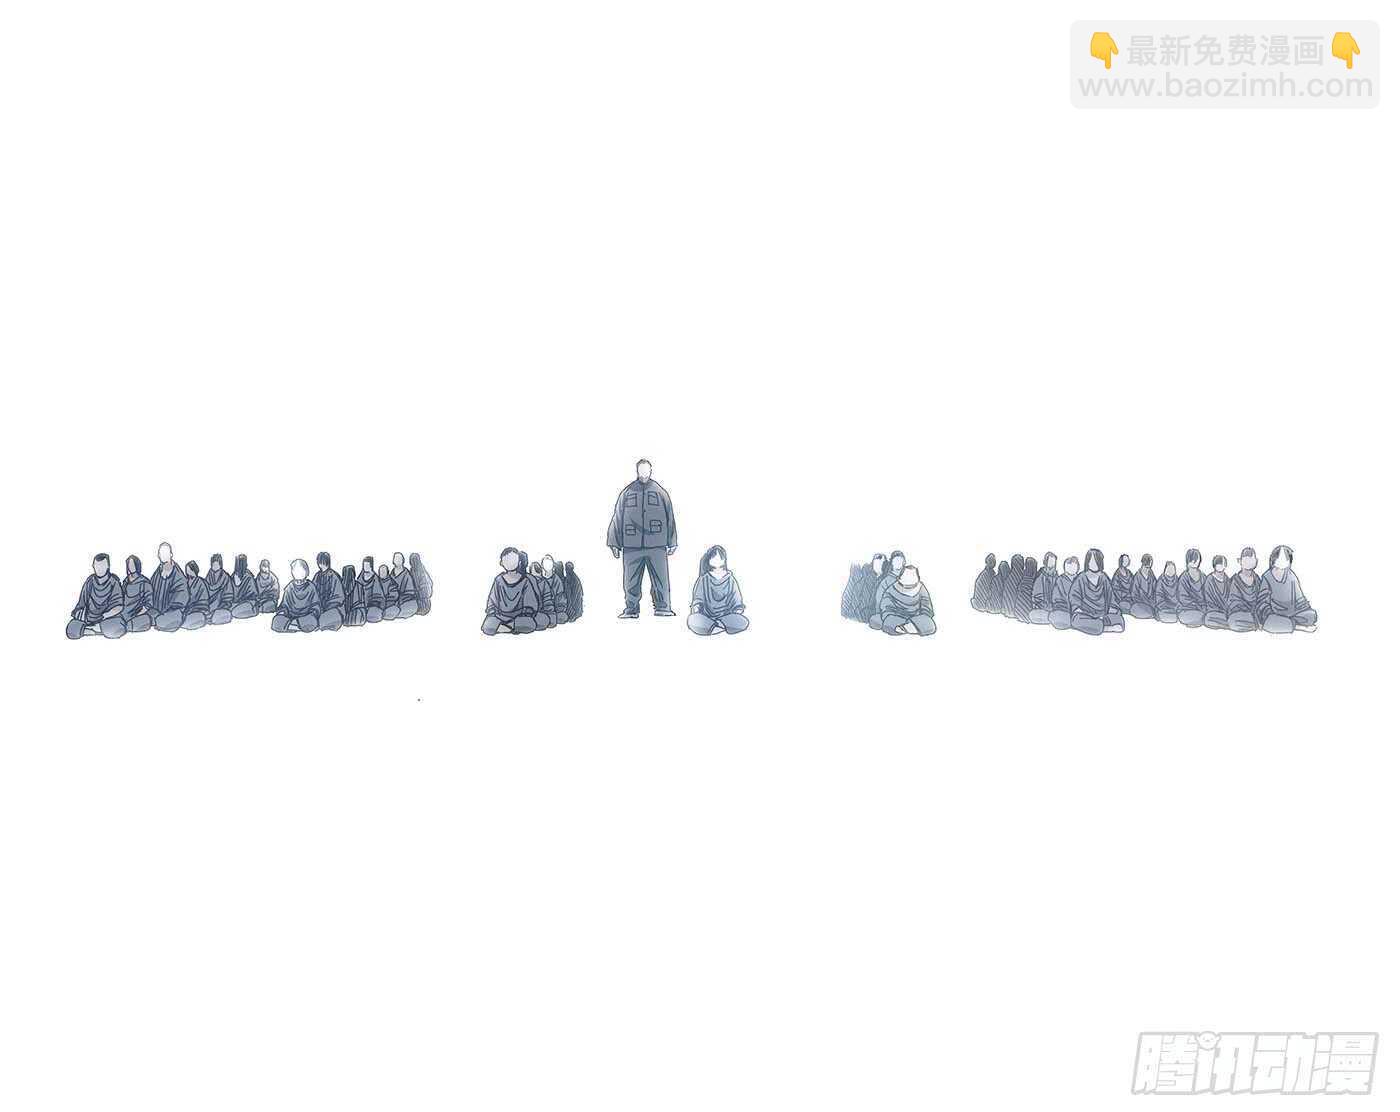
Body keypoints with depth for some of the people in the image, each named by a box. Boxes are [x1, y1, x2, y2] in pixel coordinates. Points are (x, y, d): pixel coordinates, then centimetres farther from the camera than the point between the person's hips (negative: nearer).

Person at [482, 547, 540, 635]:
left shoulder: (525, 581, 0)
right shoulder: (498, 580, 6)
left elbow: (530, 606, 0)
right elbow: (491, 601, 12)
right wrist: (492, 614, -3)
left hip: (519, 616, -2)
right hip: (501, 615, 2)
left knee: (530, 626, -35)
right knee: (488, 628, -29)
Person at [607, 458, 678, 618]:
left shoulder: (660, 492, 10)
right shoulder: (627, 492, 10)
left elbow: (670, 519, 9)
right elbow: (617, 518, 9)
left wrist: (672, 543, 5)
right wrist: (615, 543, 5)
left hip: (657, 546, 0)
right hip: (631, 546, 1)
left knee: (661, 578, -1)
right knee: (631, 580, 4)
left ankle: (662, 607, 7)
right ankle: (631, 608, 13)